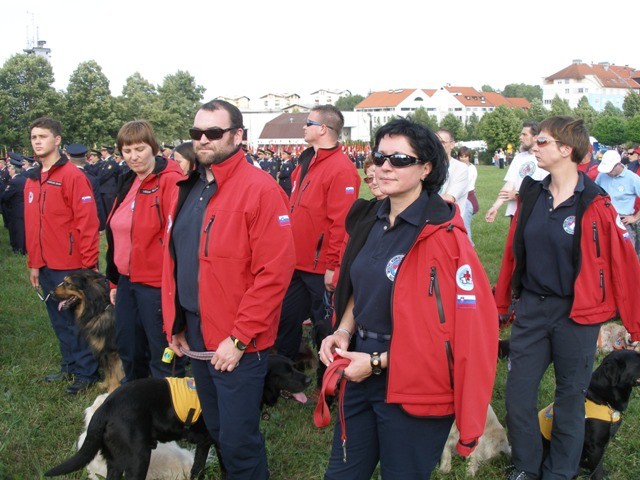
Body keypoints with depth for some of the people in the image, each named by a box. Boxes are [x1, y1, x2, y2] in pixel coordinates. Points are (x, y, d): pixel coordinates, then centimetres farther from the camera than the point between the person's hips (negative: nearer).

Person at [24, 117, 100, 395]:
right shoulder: (31, 180, 11)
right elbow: (31, 226, 15)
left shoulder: (72, 176, -12)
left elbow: (88, 222, -15)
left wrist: (89, 265, -16)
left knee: (79, 320, 3)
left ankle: (86, 374, 14)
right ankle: (70, 366, 30)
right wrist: (33, 263, 14)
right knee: (60, 320, 16)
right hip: (45, 267, 7)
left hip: (71, 266, -7)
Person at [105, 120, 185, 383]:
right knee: (128, 350, 20)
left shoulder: (170, 181, -14)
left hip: (156, 283, -9)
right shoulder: (127, 183, 12)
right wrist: (114, 281, 19)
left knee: (162, 355, 2)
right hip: (127, 281, 9)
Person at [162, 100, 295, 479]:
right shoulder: (189, 189, 8)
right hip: (194, 334, 7)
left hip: (237, 345, -7)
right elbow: (174, 259, 13)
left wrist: (239, 338, -19)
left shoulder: (260, 189, -16)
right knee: (216, 429, 22)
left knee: (238, 440, 3)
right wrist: (174, 324, 10)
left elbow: (275, 272, -20)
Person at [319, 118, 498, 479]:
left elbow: (468, 325, -20)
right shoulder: (370, 220, 4)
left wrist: (377, 362, -19)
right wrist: (344, 331, -2)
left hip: (413, 388, -7)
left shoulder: (444, 235, -18)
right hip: (361, 376, 7)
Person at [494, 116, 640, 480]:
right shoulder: (531, 195, 1)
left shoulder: (595, 204, -13)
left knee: (570, 396, 10)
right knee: (518, 392, 8)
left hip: (576, 314, -4)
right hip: (531, 307, 5)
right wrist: (501, 303, 14)